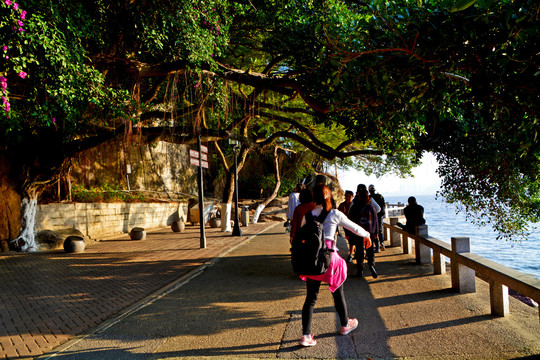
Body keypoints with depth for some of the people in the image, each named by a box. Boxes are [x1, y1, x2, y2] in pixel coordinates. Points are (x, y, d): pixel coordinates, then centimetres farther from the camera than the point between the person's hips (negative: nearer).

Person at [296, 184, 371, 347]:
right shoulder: (335, 214, -4)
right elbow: (354, 227, 8)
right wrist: (366, 235, 27)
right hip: (329, 257, -2)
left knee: (310, 298, 6)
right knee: (338, 293, 18)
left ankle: (306, 335, 1)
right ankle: (345, 325, 39)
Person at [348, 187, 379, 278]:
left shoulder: (354, 207, -6)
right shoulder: (371, 206, -1)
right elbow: (375, 220, 4)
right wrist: (376, 232, 13)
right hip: (369, 232, 1)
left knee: (359, 251, 6)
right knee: (370, 249, 8)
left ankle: (360, 270, 6)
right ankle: (371, 265, -14)